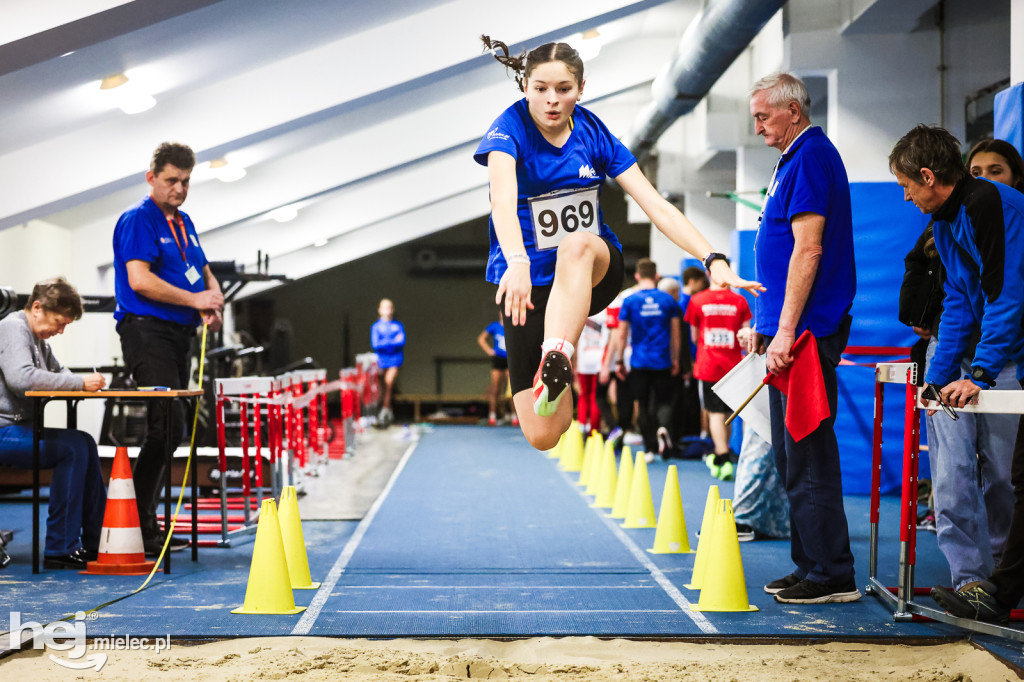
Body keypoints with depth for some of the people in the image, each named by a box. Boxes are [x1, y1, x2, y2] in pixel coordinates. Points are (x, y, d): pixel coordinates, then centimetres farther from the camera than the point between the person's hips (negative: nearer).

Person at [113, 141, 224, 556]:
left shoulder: (184, 223, 19)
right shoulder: (138, 220, -7)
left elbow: (204, 271, 23)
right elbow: (139, 280, -18)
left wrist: (214, 304, 1)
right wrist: (194, 299, -15)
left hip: (178, 335, 9)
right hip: (147, 332, -9)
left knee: (168, 430, 9)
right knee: (167, 427, -16)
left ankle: (147, 522, 16)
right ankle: (137, 526, -12)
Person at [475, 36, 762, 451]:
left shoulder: (593, 133, -2)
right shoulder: (509, 130, -12)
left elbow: (657, 206, -6)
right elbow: (503, 201, -32)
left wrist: (713, 260, -20)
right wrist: (516, 263, -52)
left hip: (596, 270, 2)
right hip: (530, 279, -1)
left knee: (577, 245, -38)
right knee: (543, 435, -11)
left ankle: (557, 356, -53)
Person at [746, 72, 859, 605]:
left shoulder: (810, 158, -12)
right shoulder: (795, 159, 20)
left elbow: (808, 249, -20)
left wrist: (786, 331, -22)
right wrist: (765, 325, 23)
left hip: (806, 333, -11)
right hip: (790, 331, 11)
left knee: (808, 457, -9)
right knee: (791, 456, 13)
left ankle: (832, 575, -5)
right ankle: (811, 566, 18)